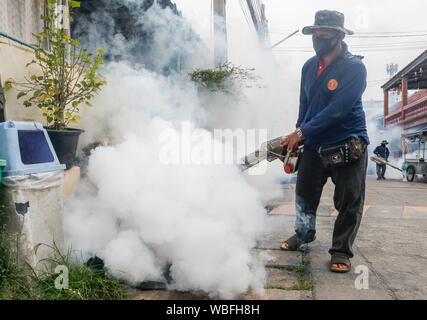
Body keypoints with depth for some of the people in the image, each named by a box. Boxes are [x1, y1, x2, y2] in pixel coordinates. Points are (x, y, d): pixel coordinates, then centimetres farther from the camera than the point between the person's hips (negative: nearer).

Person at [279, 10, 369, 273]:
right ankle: (303, 235, 38)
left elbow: (336, 110, -22)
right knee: (305, 195, 13)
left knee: (349, 202, 2)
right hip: (314, 145, 5)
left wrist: (301, 133, -22)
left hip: (348, 145, -5)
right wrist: (297, 138, 11)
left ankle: (341, 252, 19)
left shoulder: (354, 68, -13)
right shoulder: (310, 66, 7)